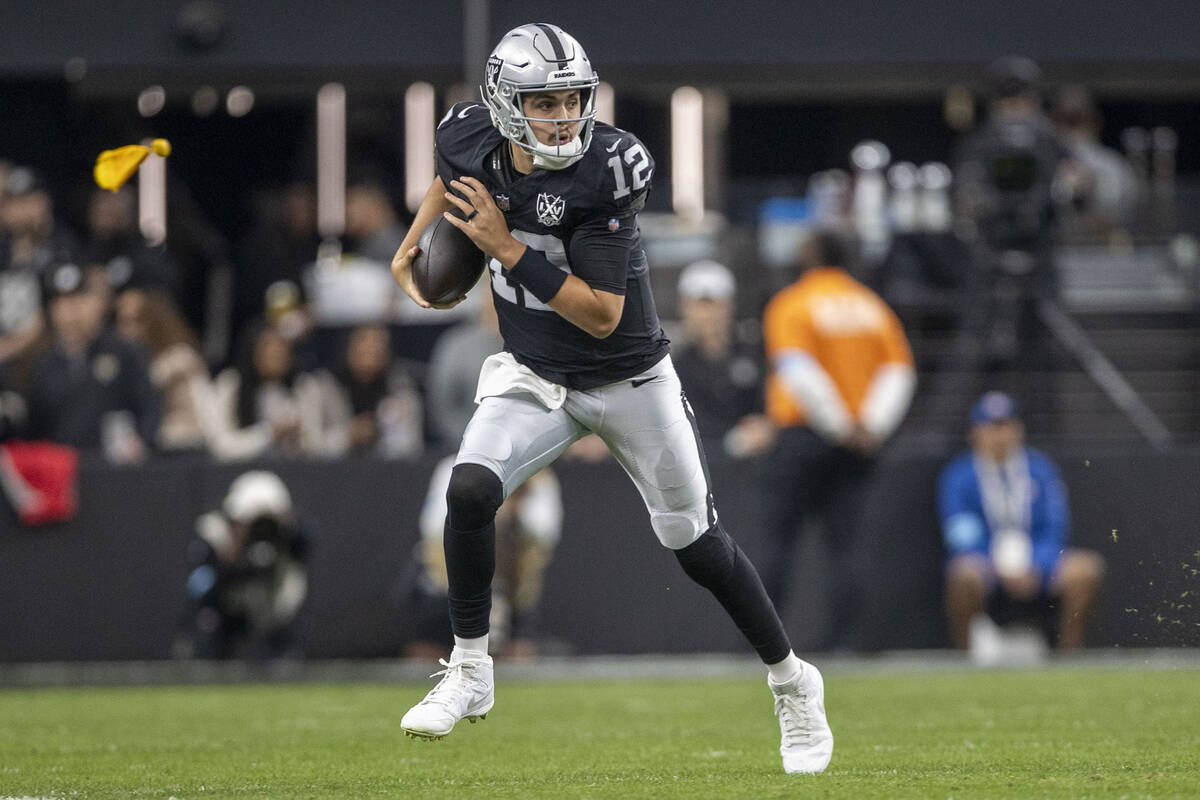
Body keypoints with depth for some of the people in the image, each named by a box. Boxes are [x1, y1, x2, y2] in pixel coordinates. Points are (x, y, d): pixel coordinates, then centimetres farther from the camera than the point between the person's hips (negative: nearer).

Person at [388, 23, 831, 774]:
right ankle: (469, 672, -7)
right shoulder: (473, 139, -13)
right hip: (537, 378, 3)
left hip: (630, 381, -3)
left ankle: (793, 683, 26)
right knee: (470, 489, -23)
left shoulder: (607, 170, -27)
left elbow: (602, 315, -28)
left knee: (697, 544, 5)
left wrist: (505, 248, -30)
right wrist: (412, 244, 4)